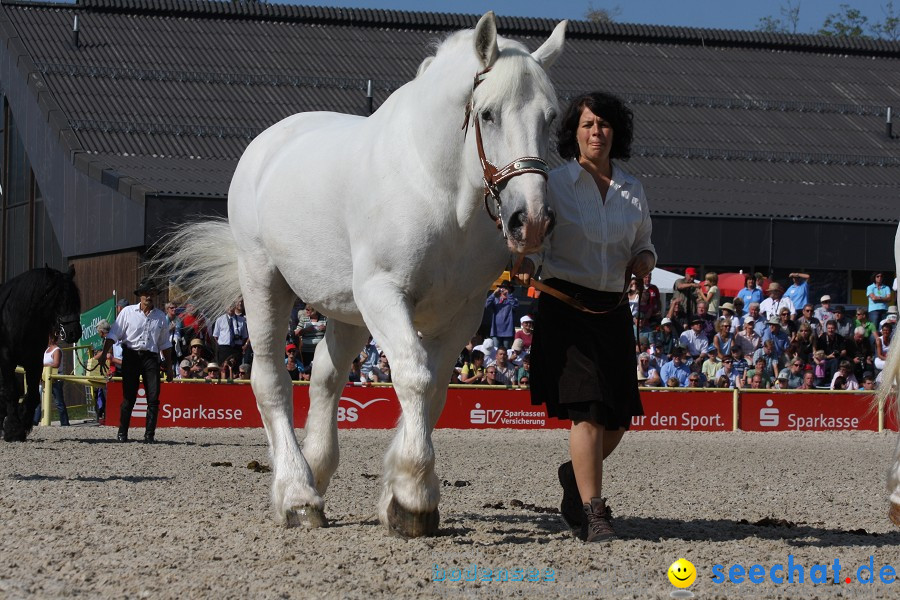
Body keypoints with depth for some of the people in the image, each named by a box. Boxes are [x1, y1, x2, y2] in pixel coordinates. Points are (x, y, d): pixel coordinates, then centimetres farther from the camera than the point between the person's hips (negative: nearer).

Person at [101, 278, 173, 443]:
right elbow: (113, 335, 0)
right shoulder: (128, 312, 2)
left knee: (153, 398, -5)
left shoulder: (160, 316, 10)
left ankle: (149, 434, 1)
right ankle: (122, 433, 9)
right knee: (129, 397, -1)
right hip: (131, 355, -2)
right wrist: (104, 354, -11)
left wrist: (169, 367, 14)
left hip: (151, 357, 2)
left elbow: (165, 344, 16)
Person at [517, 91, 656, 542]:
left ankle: (576, 474, 37)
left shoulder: (632, 189, 10)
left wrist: (644, 261, -2)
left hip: (613, 310, 5)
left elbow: (644, 245, 21)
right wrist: (523, 268, -24)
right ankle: (593, 513, -11)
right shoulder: (554, 184, -1)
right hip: (566, 305, -5)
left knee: (618, 418, 7)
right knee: (587, 408, -16)